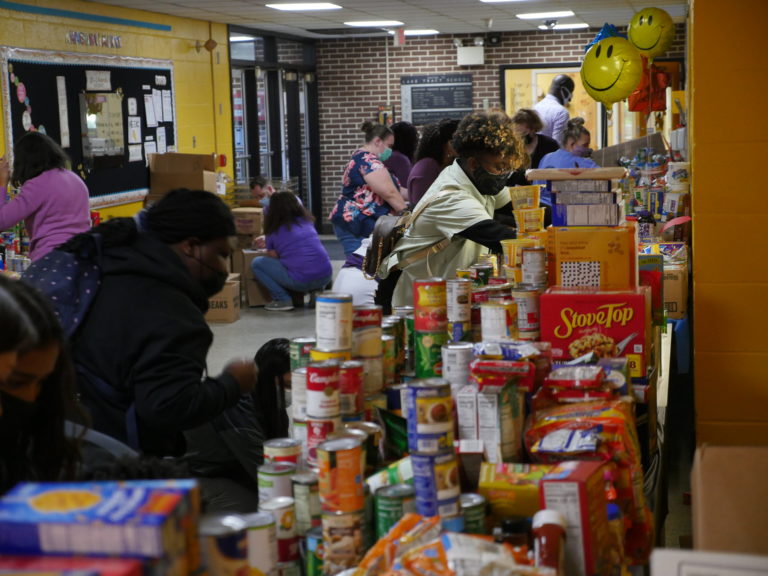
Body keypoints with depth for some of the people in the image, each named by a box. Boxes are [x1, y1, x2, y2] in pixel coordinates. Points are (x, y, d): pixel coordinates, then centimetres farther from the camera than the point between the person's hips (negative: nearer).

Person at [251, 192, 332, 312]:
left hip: (300, 281, -5)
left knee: (256, 263, 10)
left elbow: (273, 256, 6)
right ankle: (317, 290, 15)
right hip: (326, 277, 5)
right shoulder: (307, 221, 14)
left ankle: (282, 299, 1)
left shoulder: (274, 231, 1)